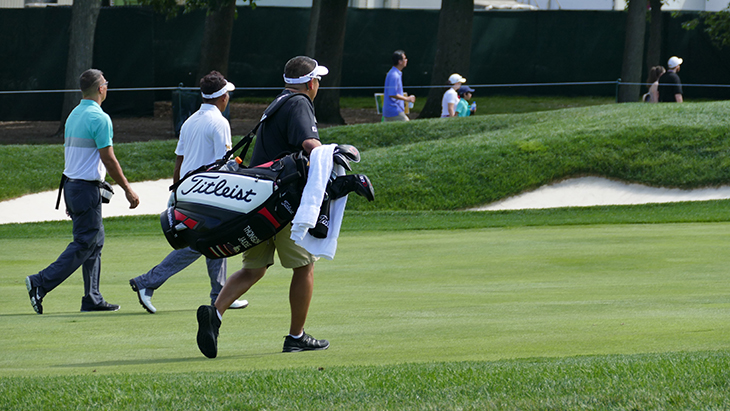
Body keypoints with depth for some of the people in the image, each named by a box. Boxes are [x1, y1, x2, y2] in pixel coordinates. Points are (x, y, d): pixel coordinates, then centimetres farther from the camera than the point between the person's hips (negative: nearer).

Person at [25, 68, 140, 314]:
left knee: (95, 240, 14)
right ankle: (41, 284, -15)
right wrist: (127, 189, -8)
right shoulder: (99, 118, -15)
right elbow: (108, 159, -16)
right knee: (84, 244, -7)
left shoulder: (74, 115, 13)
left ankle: (92, 299, 14)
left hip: (70, 184, 9)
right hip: (87, 188, -9)